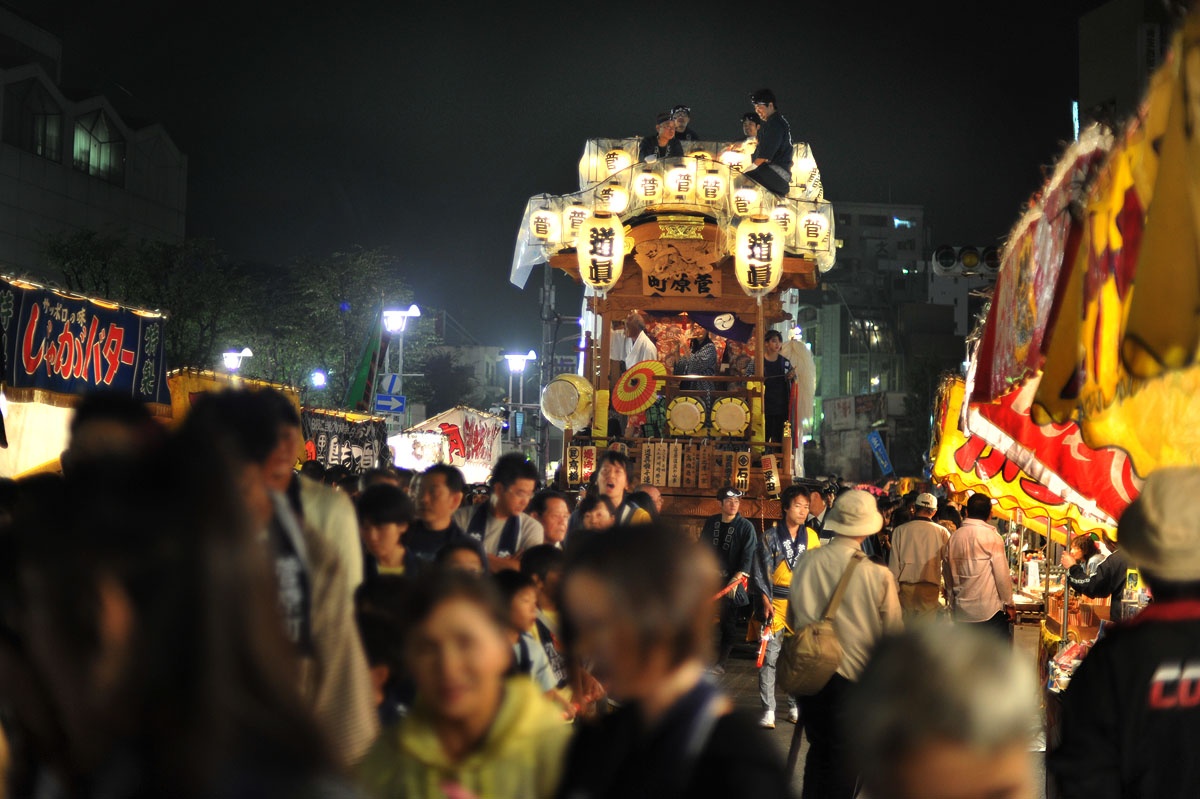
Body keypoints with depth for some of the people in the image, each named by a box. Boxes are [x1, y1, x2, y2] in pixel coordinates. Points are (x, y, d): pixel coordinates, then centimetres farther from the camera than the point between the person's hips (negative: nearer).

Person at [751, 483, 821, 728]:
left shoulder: (811, 536, 7)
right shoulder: (771, 536, -1)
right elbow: (760, 571, -1)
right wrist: (766, 600, -9)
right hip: (776, 604, -2)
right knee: (769, 657, -5)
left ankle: (796, 707, 17)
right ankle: (768, 710, -1)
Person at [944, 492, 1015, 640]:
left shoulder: (953, 538, 5)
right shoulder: (992, 537, -10)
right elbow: (1002, 574, -9)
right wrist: (1009, 604, 1)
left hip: (962, 612, 5)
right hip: (990, 611, -5)